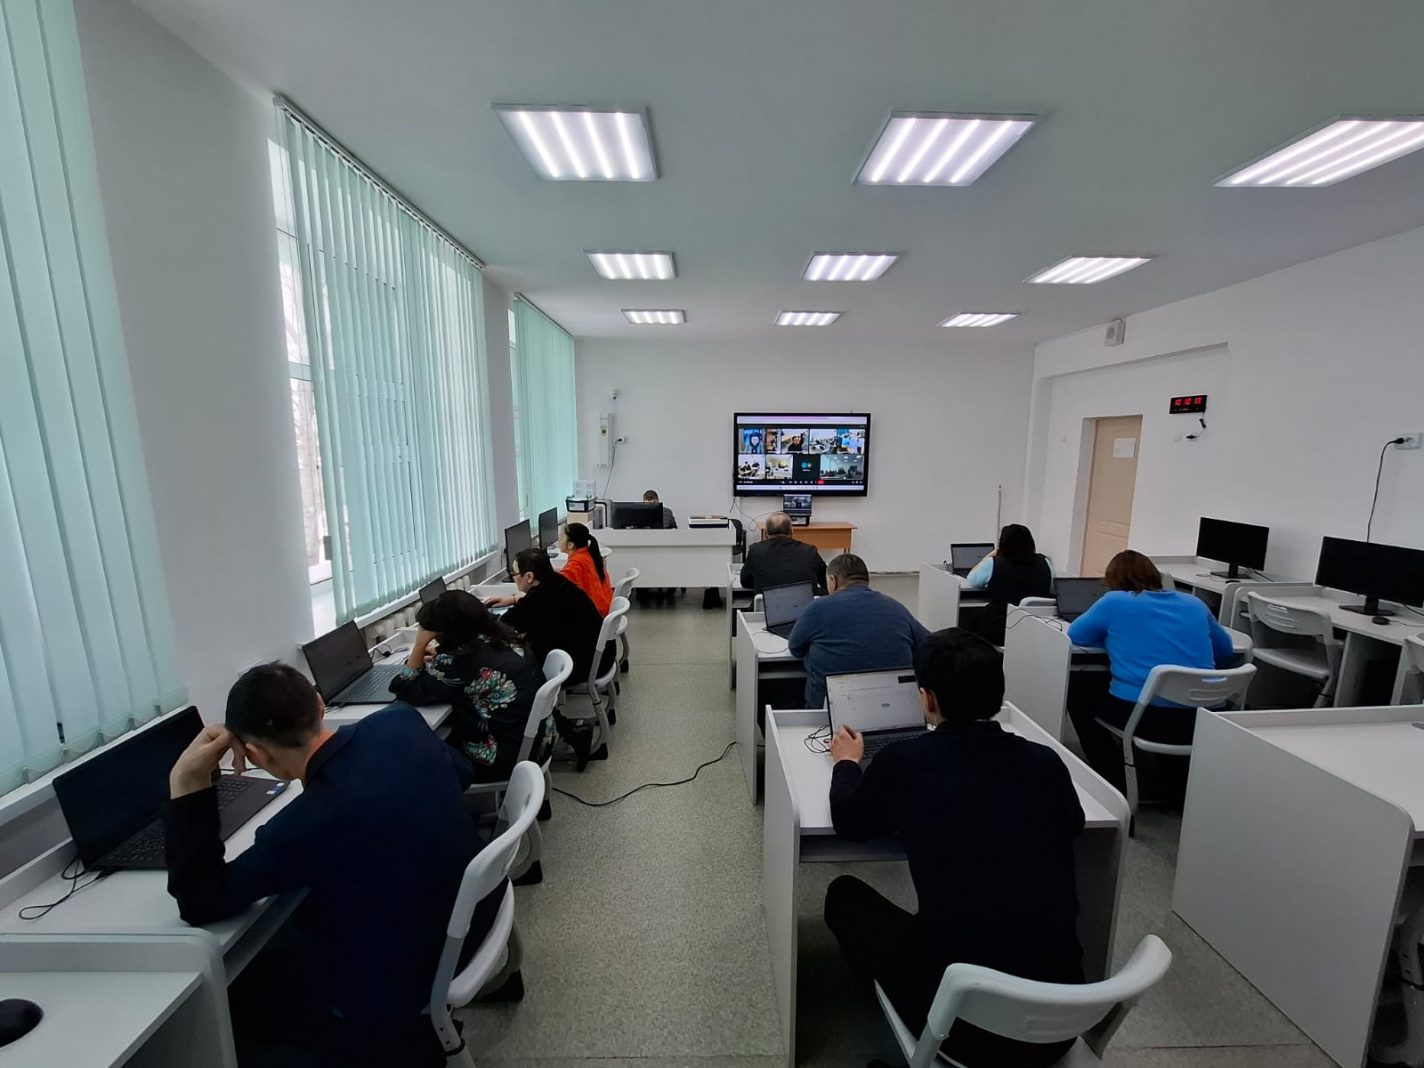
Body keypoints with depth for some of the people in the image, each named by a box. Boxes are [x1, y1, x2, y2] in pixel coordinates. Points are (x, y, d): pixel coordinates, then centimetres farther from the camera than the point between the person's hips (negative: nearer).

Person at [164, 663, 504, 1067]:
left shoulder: (309, 823, -31)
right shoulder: (402, 720, -16)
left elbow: (201, 905, -14)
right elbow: (460, 774, 3)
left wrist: (186, 783, -22)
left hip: (407, 979, -6)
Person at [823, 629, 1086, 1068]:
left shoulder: (905, 761, -16)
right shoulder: (1046, 762, -7)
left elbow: (850, 823, 4)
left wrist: (847, 762, 22)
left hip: (963, 1019, -4)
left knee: (844, 895, 18)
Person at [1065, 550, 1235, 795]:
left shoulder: (1114, 601, -1)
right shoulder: (1195, 604, 13)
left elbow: (1075, 634, 10)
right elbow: (1225, 650, 26)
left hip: (1143, 714, -5)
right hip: (1200, 719, 5)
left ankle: (1116, 782, 20)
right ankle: (1179, 785, 39)